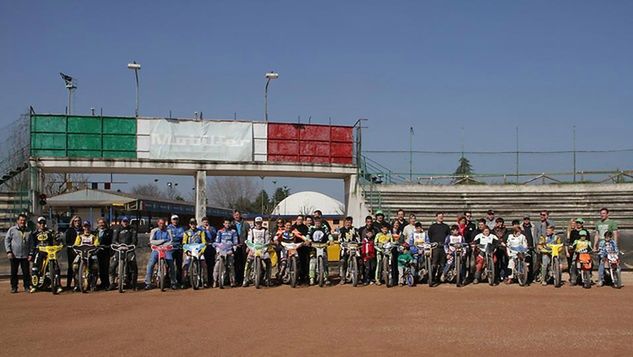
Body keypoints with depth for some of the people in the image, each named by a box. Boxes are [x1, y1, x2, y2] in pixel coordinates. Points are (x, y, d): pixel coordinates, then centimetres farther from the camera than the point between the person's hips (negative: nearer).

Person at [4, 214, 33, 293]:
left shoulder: (28, 231, 9)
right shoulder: (12, 230, 2)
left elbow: (31, 243, 12)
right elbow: (7, 240, 2)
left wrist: (30, 254, 5)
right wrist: (8, 251, -8)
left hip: (25, 256, 1)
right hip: (14, 255, -1)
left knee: (26, 272, 1)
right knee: (14, 272, 4)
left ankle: (27, 287, 9)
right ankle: (14, 287, 12)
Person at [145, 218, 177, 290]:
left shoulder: (168, 231, 12)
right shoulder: (154, 231, 11)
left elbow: (171, 242, 1)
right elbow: (151, 241, -3)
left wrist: (163, 245, -16)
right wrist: (163, 240, -10)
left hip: (166, 249, 0)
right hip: (156, 250, 0)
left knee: (171, 265, -12)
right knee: (150, 265, -16)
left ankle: (173, 283, -3)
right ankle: (148, 283, -14)